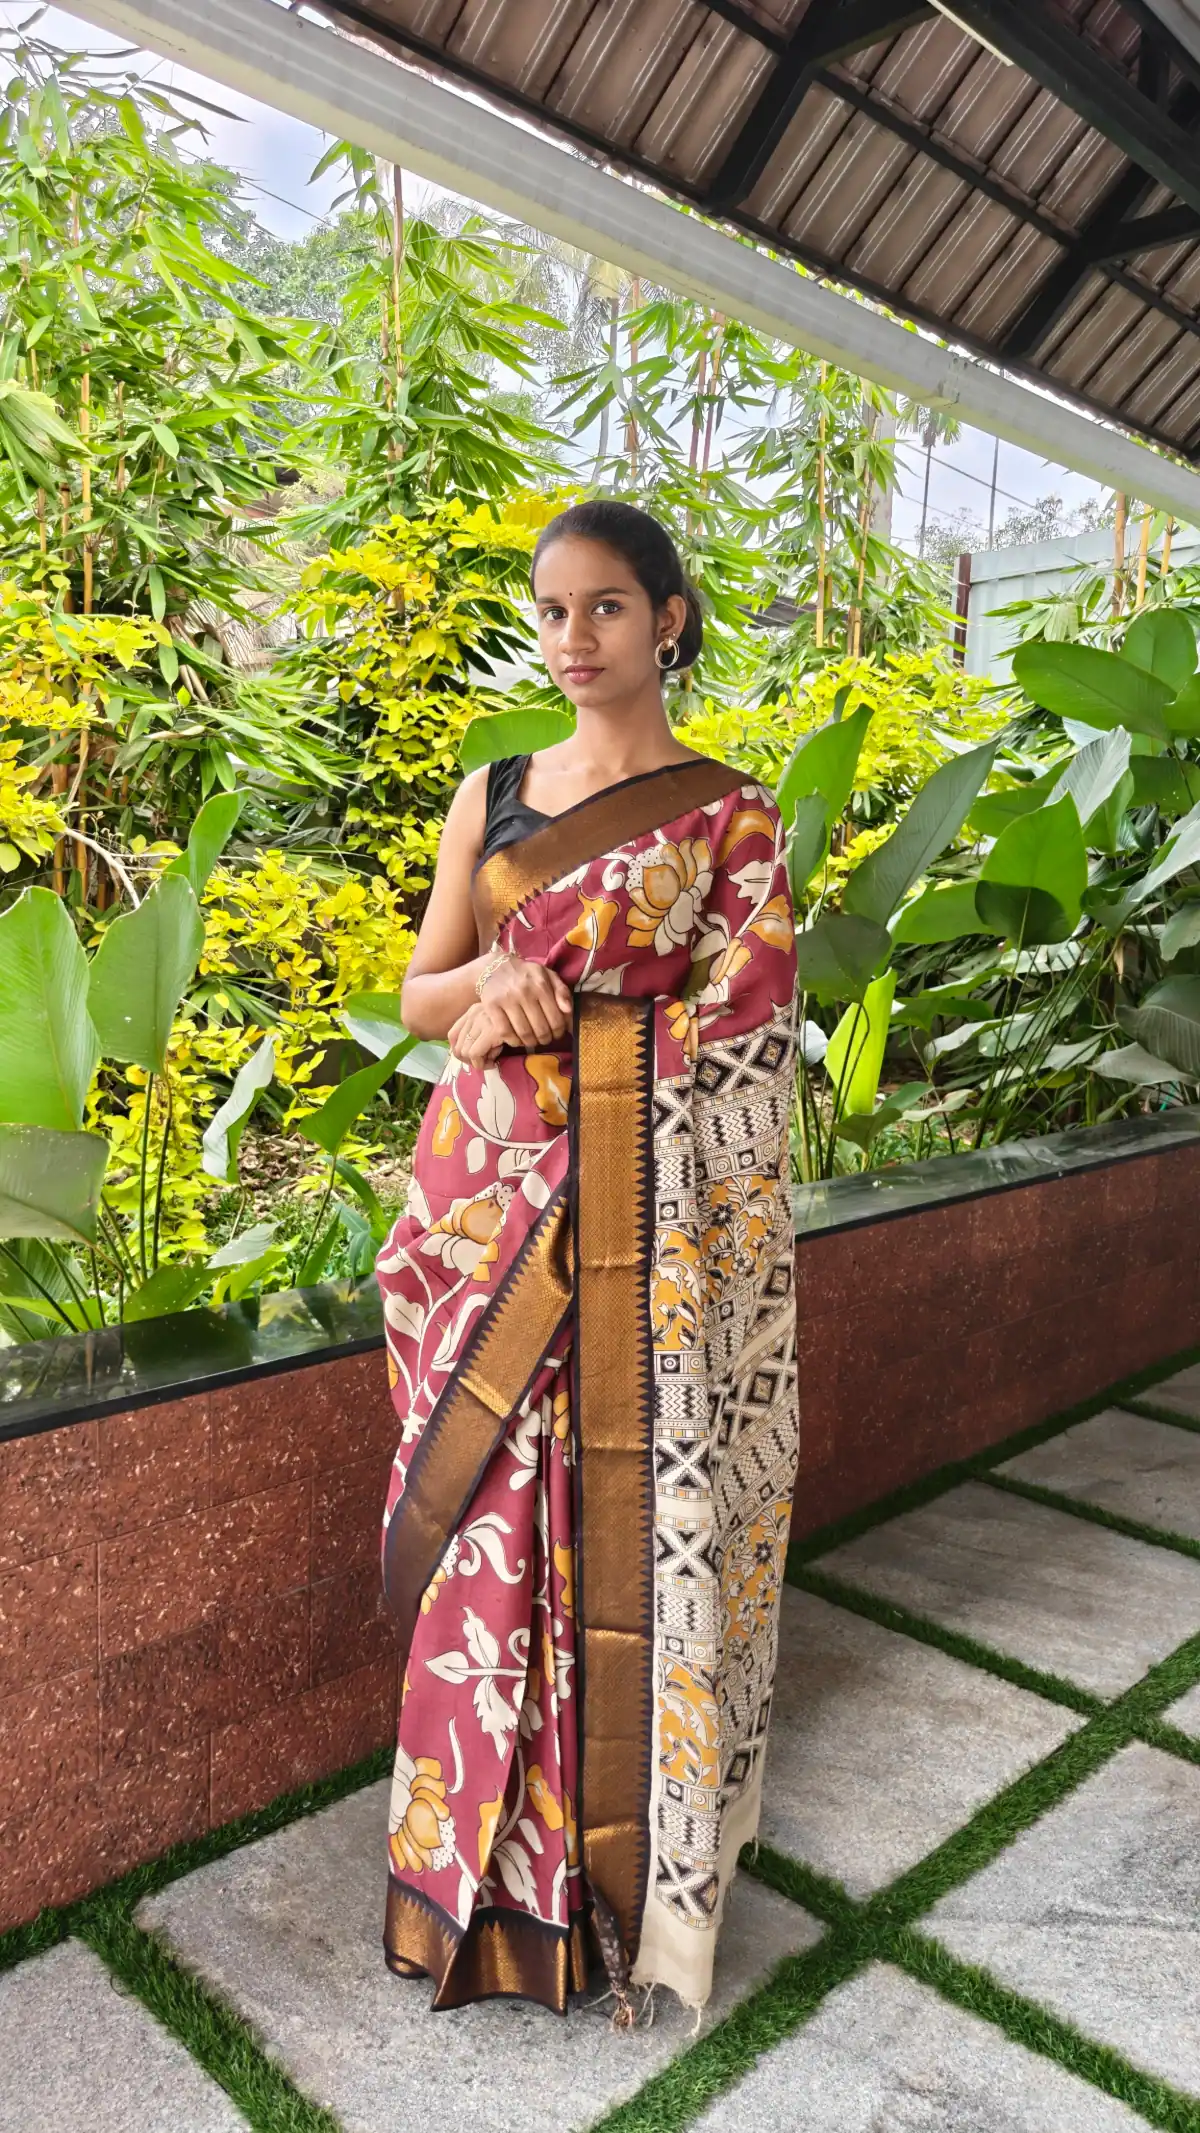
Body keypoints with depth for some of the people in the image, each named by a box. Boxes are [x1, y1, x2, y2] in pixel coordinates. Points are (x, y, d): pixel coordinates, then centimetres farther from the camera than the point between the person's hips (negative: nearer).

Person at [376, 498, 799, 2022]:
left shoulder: (727, 813, 2)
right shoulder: (491, 794, 12)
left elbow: (736, 1028, -4)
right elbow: (418, 994, 12)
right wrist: (487, 987, -10)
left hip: (638, 1202, -3)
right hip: (486, 1194, 3)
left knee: (628, 1501, 2)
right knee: (491, 1513, 8)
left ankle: (626, 1852, 24)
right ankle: (492, 1858, 28)